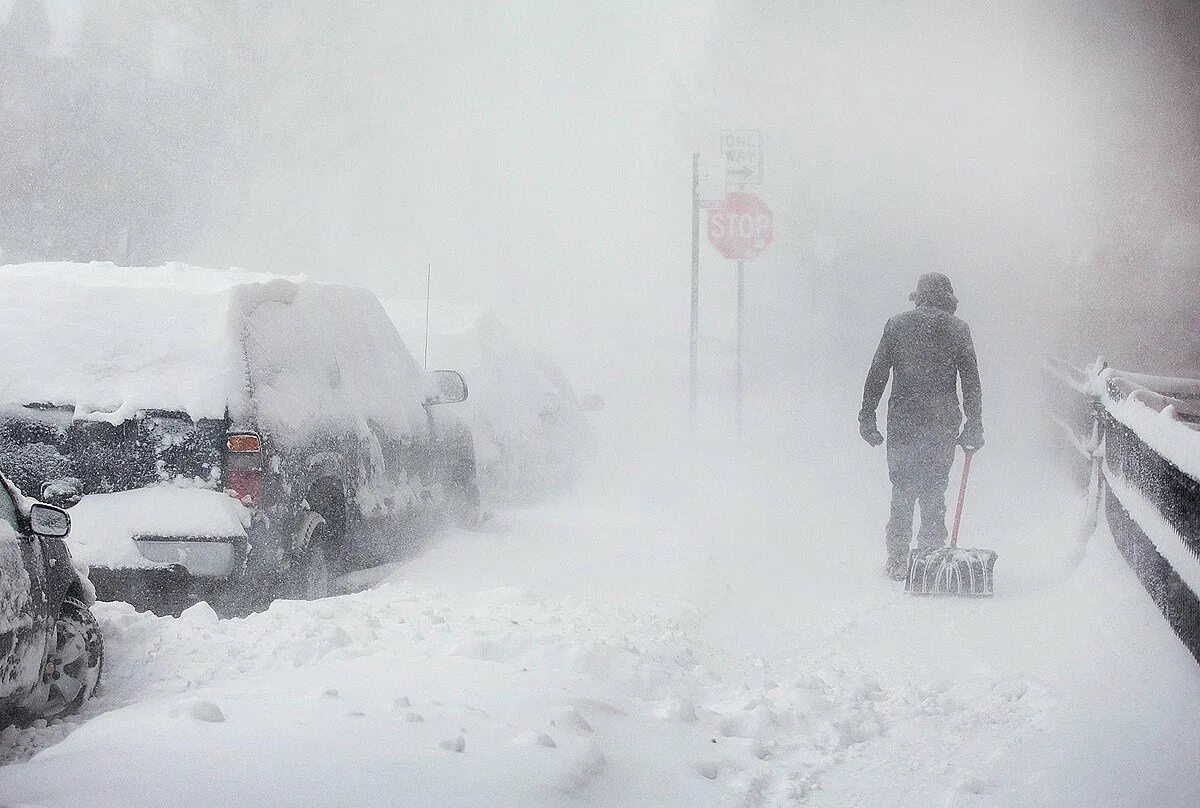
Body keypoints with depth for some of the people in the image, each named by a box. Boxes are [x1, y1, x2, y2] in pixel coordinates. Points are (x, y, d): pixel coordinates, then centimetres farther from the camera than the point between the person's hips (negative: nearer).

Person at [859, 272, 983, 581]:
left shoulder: (896, 325, 5)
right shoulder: (957, 329, 3)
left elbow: (877, 375, 3)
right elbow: (971, 382, 2)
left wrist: (867, 417, 7)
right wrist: (974, 426, 7)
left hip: (902, 421, 1)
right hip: (942, 425, 0)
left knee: (902, 491, 7)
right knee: (934, 491, 8)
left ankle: (898, 562, 5)